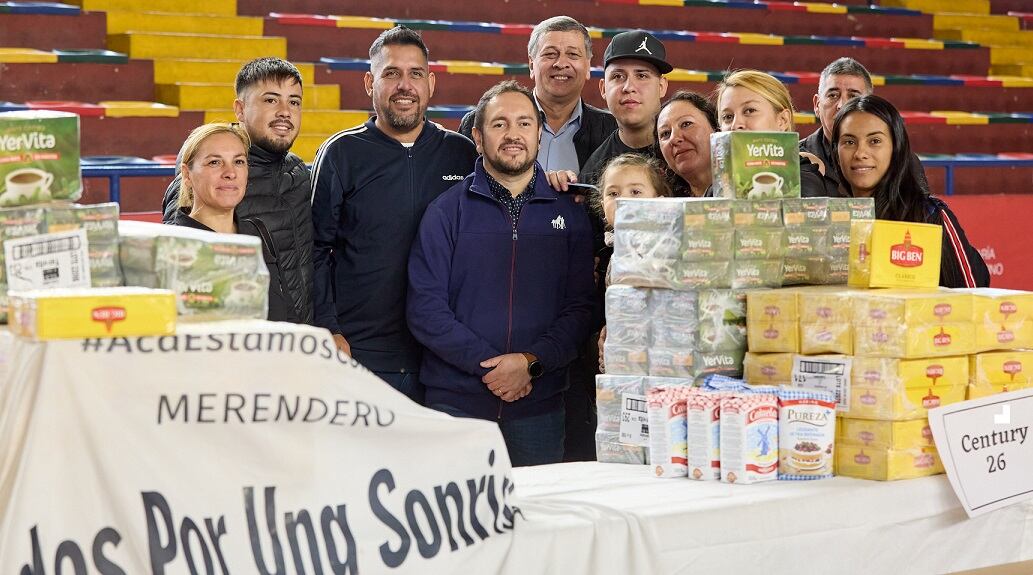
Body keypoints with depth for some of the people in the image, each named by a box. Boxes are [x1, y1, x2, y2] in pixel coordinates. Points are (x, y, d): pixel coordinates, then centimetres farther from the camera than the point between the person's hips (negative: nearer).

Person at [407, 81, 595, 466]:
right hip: (456, 403, -1)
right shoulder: (447, 211, 2)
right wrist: (487, 363, -14)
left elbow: (580, 308, 2)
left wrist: (531, 362, -13)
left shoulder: (569, 214, 8)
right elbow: (425, 308, -5)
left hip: (540, 405, 2)